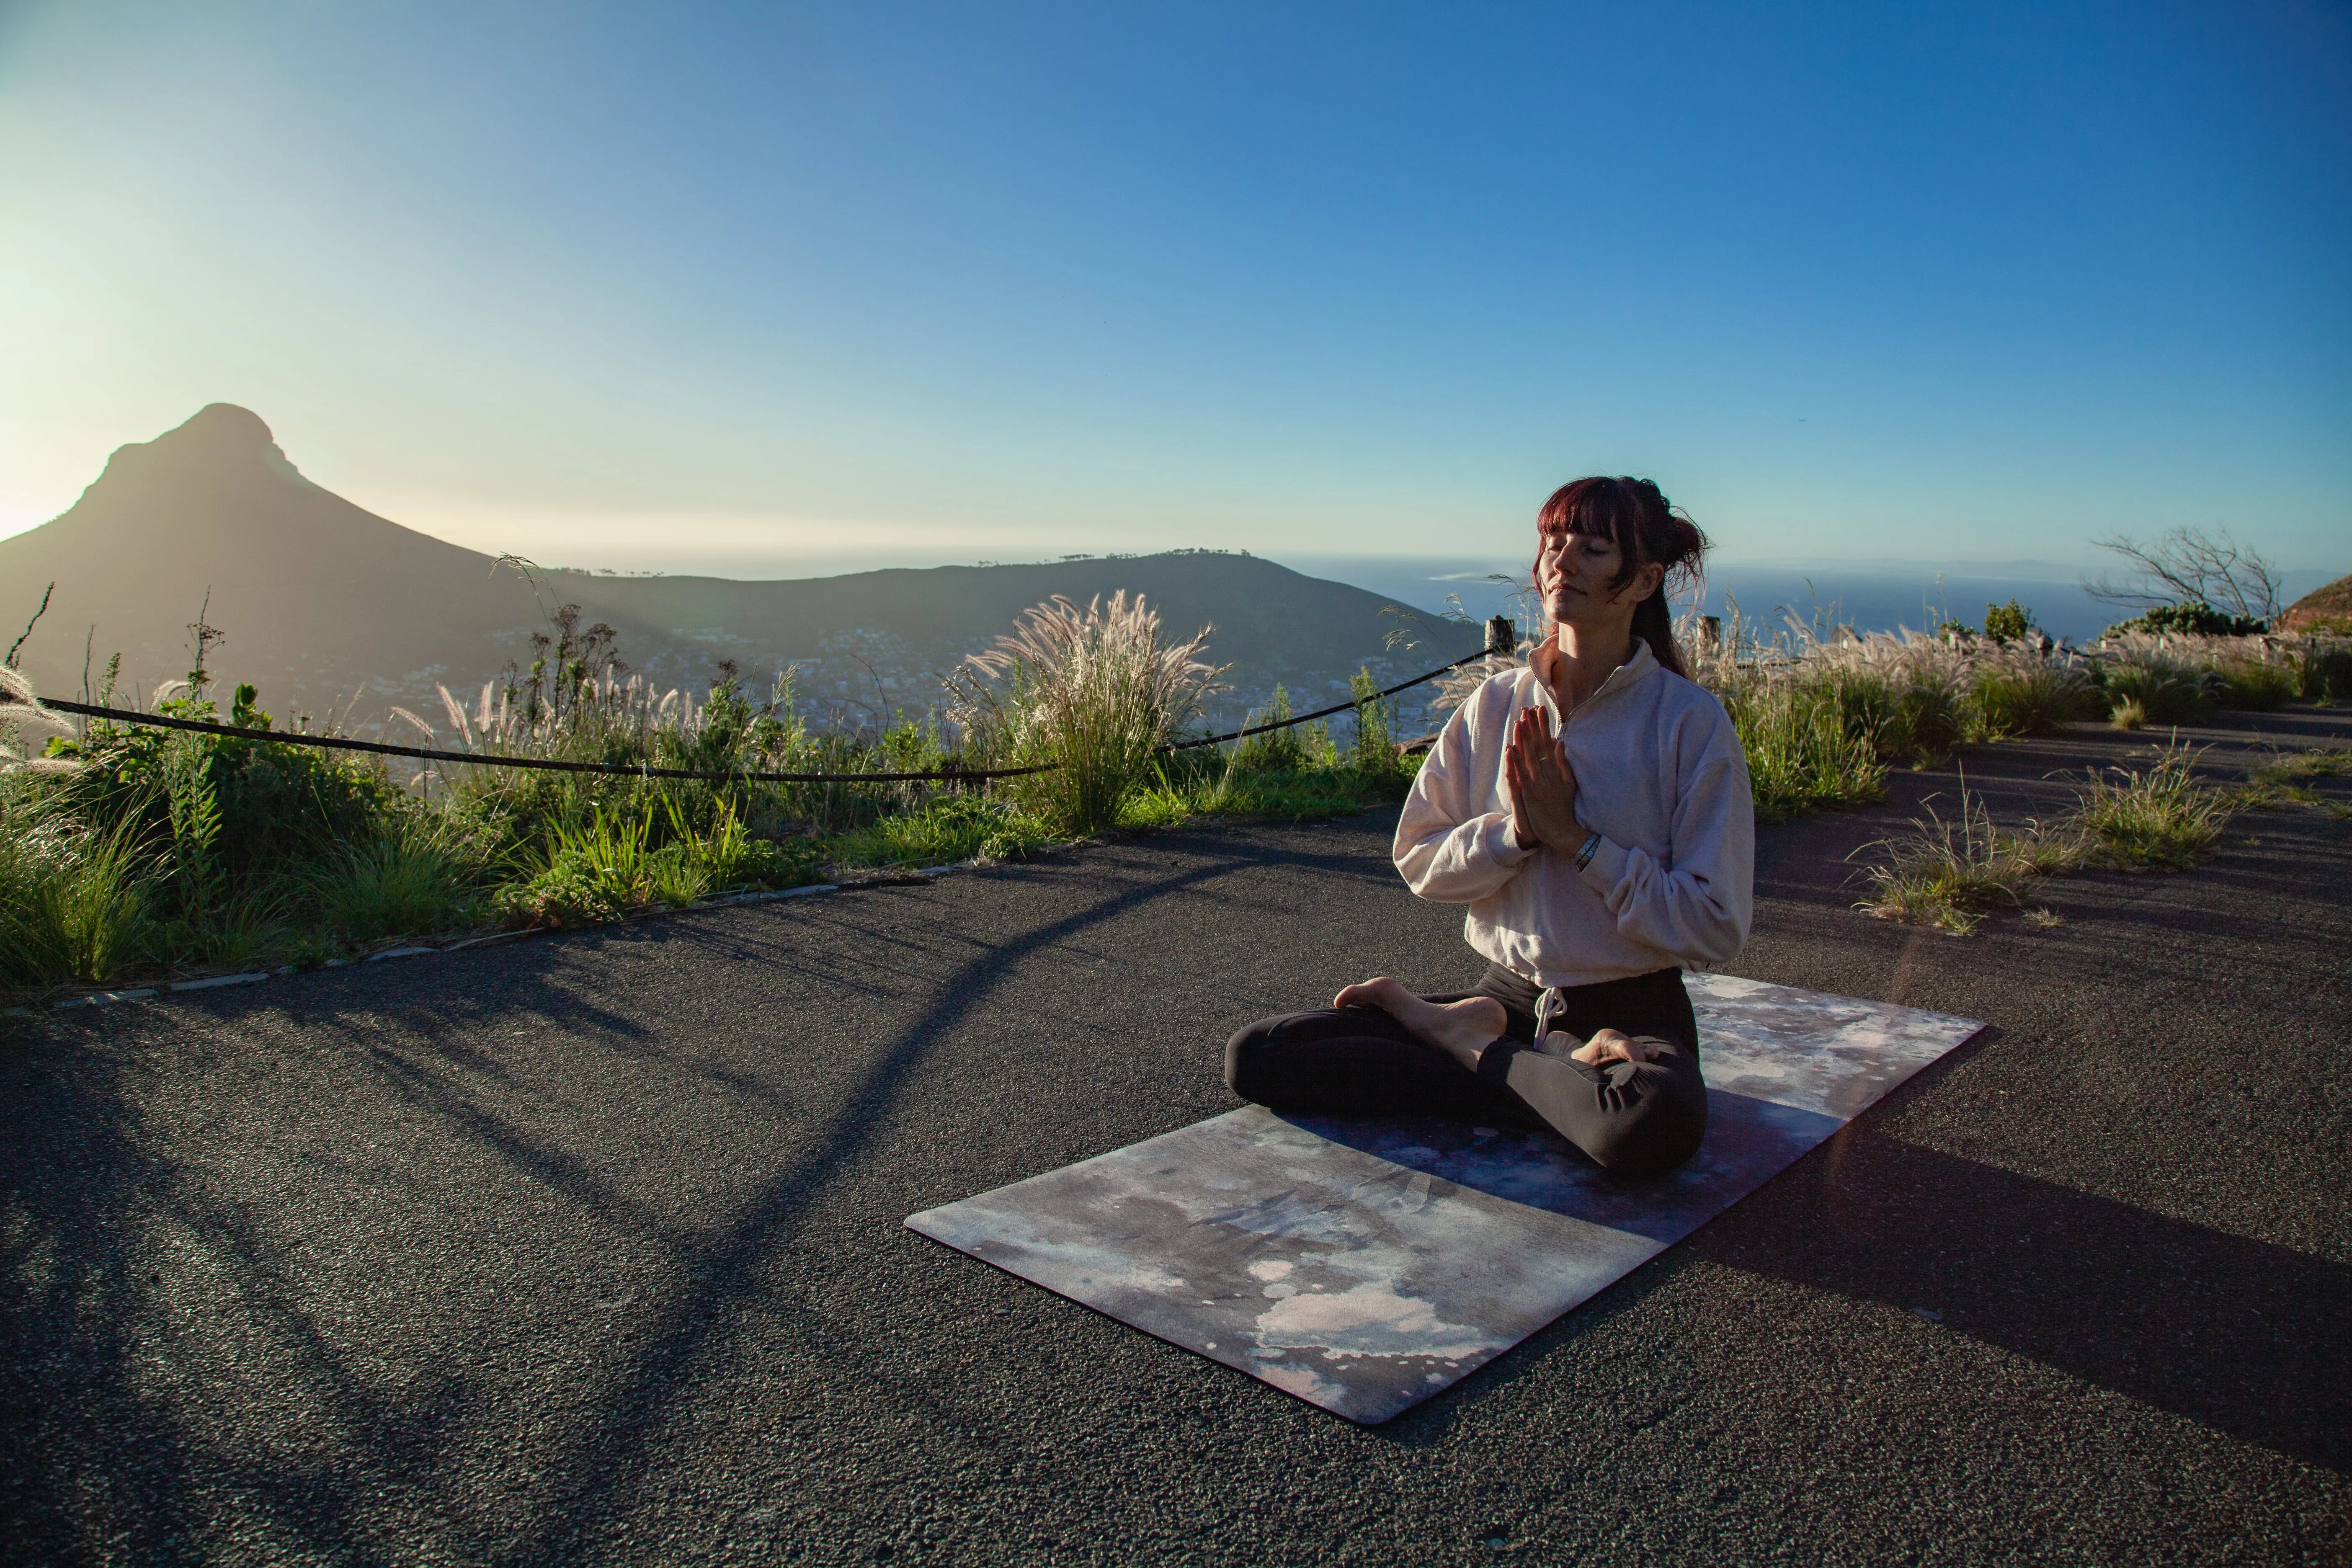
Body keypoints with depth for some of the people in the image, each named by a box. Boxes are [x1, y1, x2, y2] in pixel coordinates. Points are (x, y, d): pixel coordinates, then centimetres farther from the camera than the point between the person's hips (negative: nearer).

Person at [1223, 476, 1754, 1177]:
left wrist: (1574, 836, -16)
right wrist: (1514, 830, -15)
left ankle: (1466, 1042, -9)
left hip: (1631, 1014, -3)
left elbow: (1715, 927, -12)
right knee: (1253, 1058, -12)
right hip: (1506, 996, 3)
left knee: (1653, 1125, -41)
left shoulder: (1689, 720, -8)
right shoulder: (1497, 704, 4)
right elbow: (1419, 859, 4)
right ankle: (1556, 1074, -8)